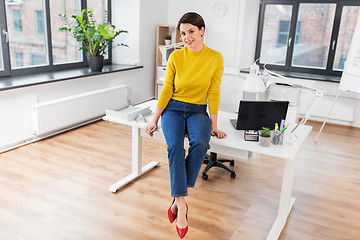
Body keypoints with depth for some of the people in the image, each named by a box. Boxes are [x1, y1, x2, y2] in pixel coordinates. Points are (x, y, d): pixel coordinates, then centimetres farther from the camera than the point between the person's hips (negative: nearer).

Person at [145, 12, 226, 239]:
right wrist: (154, 119, -2)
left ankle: (178, 199, -19)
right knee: (175, 146, -30)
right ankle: (182, 206, -26)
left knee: (200, 143, -33)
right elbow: (166, 90, 1)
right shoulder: (176, 56, -2)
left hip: (198, 111, 0)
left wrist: (214, 125, -4)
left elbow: (214, 93, -2)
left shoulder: (215, 58, -3)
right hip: (173, 109, 0)